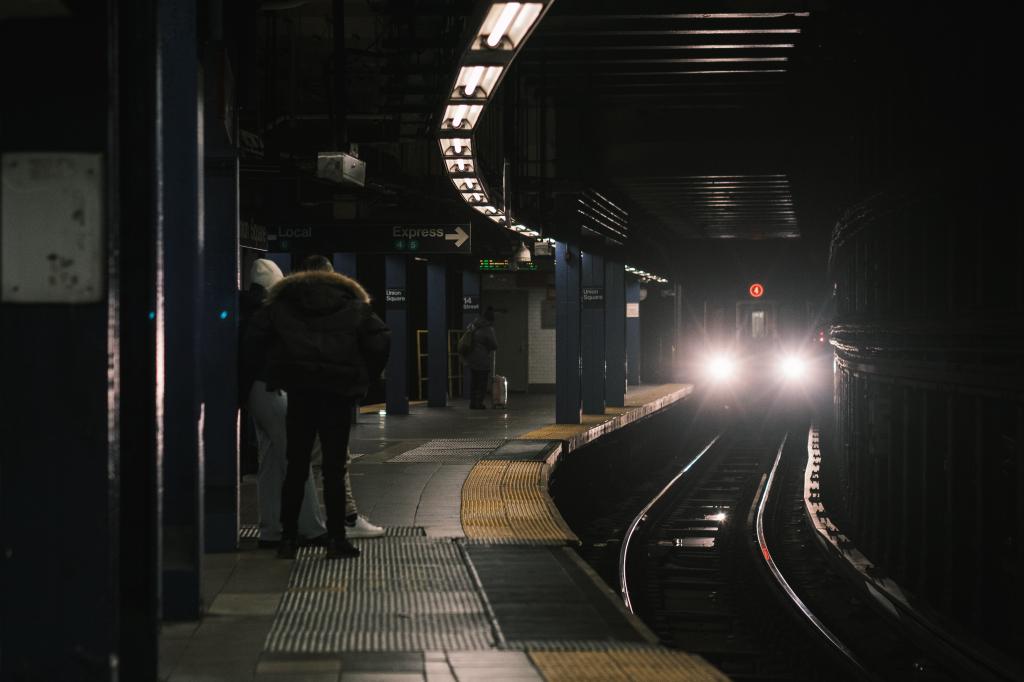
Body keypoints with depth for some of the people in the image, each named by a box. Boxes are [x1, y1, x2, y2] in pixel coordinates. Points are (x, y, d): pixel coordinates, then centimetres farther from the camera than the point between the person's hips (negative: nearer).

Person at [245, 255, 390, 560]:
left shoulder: (281, 304, 12)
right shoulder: (355, 307, 9)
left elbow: (254, 336, 4)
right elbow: (380, 341, -3)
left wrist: (272, 374, 14)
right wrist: (365, 379, 6)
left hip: (299, 393, 1)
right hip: (339, 394, -1)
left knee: (296, 466, 9)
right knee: (334, 468, 3)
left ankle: (288, 538, 9)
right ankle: (336, 538, 0)